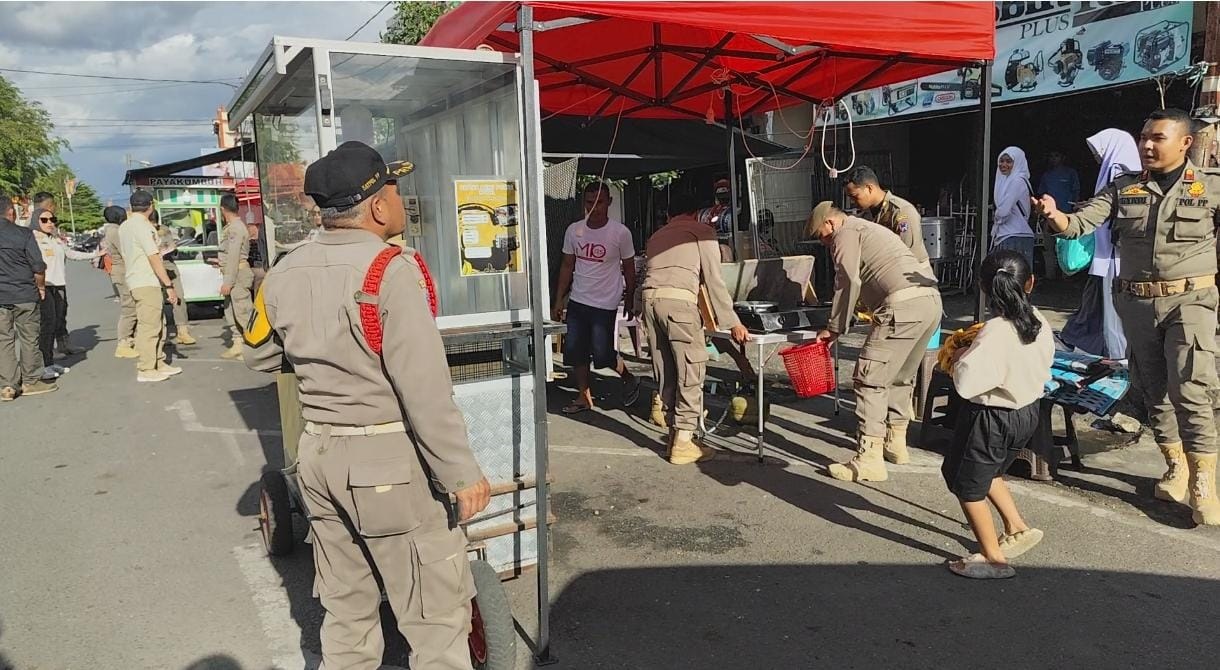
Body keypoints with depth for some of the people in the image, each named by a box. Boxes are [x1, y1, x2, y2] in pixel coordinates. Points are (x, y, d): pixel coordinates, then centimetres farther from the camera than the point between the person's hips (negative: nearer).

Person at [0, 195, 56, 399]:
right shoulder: (24, 234, -9)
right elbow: (38, 267, -10)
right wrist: (41, 287, 6)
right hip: (25, 295, -3)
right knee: (29, 338, 7)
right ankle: (30, 381, 14)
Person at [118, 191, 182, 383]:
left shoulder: (124, 227, 15)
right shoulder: (143, 226, -14)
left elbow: (126, 256, 23)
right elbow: (154, 258, -18)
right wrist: (169, 285, -18)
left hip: (135, 281, 10)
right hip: (147, 283, -10)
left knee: (158, 325, 16)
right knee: (148, 327, -6)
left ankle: (158, 364, 21)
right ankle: (146, 370, -2)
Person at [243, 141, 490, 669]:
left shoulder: (283, 274, 4)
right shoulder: (391, 270, -18)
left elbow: (259, 357, 18)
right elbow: (425, 390, -20)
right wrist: (463, 473, -14)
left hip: (318, 456, 7)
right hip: (390, 461, -7)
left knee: (346, 609, 20)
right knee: (435, 614, 6)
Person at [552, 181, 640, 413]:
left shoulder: (620, 232, -9)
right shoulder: (574, 230, 0)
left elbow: (629, 268, 1)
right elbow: (567, 266, 7)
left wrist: (629, 300, 7)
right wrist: (559, 301, 5)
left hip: (605, 304, -4)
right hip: (577, 301, 5)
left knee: (602, 354, -5)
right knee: (575, 350, 6)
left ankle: (630, 380, 22)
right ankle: (584, 396, 22)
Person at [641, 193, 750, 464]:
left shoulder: (656, 236, 30)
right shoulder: (701, 231, 13)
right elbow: (714, 280, 6)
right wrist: (732, 322, 6)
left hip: (649, 298, 6)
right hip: (678, 301, -6)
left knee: (666, 373, 13)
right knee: (691, 371, -1)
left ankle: (674, 431, 20)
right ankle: (683, 443, -1)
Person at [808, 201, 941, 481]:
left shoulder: (846, 232, 4)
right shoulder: (868, 228, 33)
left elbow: (849, 281, -8)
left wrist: (834, 329, -3)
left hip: (903, 305, -10)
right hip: (932, 300, 10)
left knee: (870, 381, -6)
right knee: (900, 377, 22)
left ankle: (869, 461, -7)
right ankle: (895, 444, 32)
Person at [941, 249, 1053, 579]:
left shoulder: (994, 333, -28)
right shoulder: (1040, 325, -4)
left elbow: (966, 384, -33)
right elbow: (1042, 369, 9)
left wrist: (960, 357, -12)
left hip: (990, 418, -8)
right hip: (1027, 412, 9)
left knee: (967, 484, 9)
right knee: (989, 472, 31)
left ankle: (994, 558, 17)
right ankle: (1017, 527, 36)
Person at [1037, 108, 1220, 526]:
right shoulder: (1123, 189, 4)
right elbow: (1079, 224, -7)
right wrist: (1054, 217, -27)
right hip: (1136, 302, 3)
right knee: (1153, 389, 11)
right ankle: (1176, 467, 28)